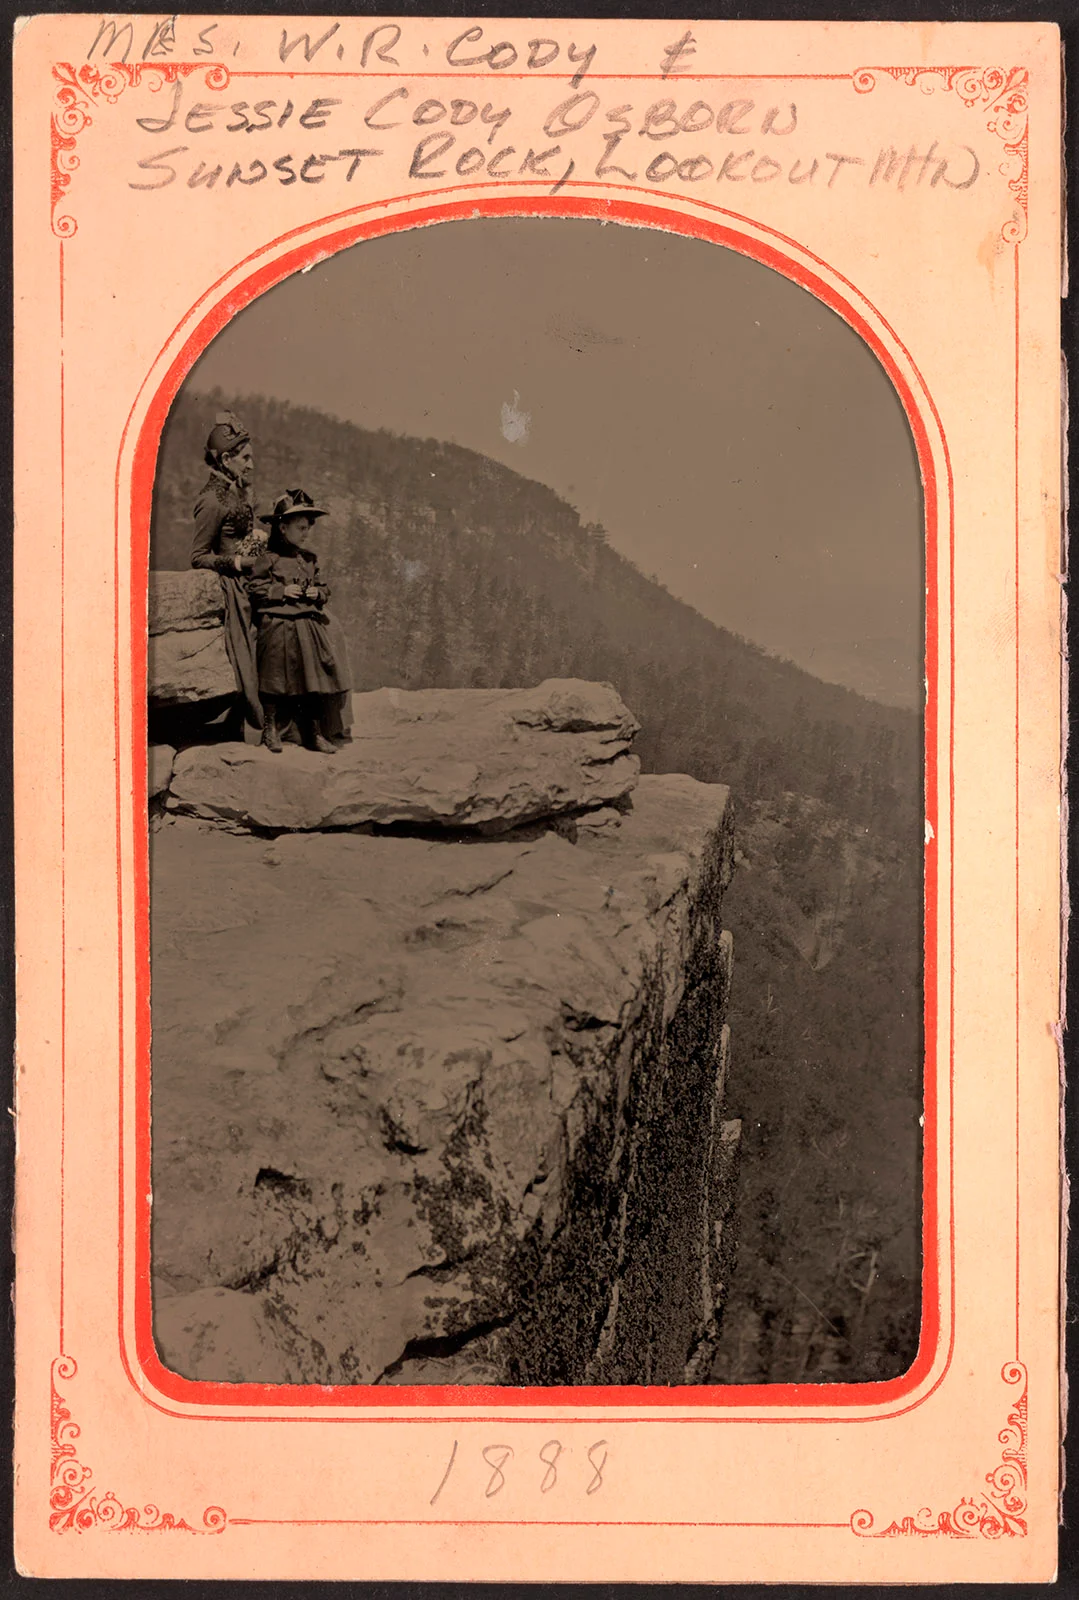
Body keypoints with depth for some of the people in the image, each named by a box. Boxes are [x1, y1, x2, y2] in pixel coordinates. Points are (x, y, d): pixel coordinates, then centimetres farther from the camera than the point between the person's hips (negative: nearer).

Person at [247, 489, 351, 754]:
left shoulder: (309, 558, 16)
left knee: (315, 680, -1)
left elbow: (323, 587, 23)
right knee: (277, 682, -3)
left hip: (309, 627, 5)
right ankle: (271, 730, 13)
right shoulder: (269, 558, -3)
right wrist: (282, 591, -12)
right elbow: (254, 587, -4)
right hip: (279, 628, -5)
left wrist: (318, 593, 1)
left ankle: (315, 734, 7)